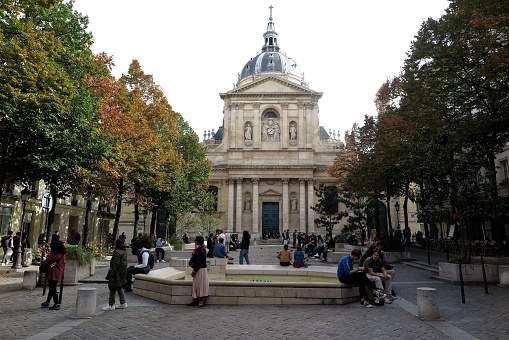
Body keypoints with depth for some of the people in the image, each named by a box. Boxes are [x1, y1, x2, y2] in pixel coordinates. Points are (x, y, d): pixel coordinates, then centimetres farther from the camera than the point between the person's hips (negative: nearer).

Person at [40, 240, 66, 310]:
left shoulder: (53, 254, -15)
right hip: (59, 273, 8)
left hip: (53, 274, -8)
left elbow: (46, 261, -7)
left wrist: (41, 264, 12)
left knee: (52, 288, -4)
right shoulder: (63, 254, 8)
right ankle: (47, 302, 30)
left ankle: (57, 304, -6)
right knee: (52, 288, 18)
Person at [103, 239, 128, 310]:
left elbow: (116, 264, -22)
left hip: (117, 272, -10)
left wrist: (112, 274, -19)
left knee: (112, 288, -1)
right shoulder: (124, 252, 11)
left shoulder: (117, 252, -18)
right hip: (123, 272, 10)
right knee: (119, 288, 17)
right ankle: (123, 303, 20)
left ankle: (111, 305, 4)